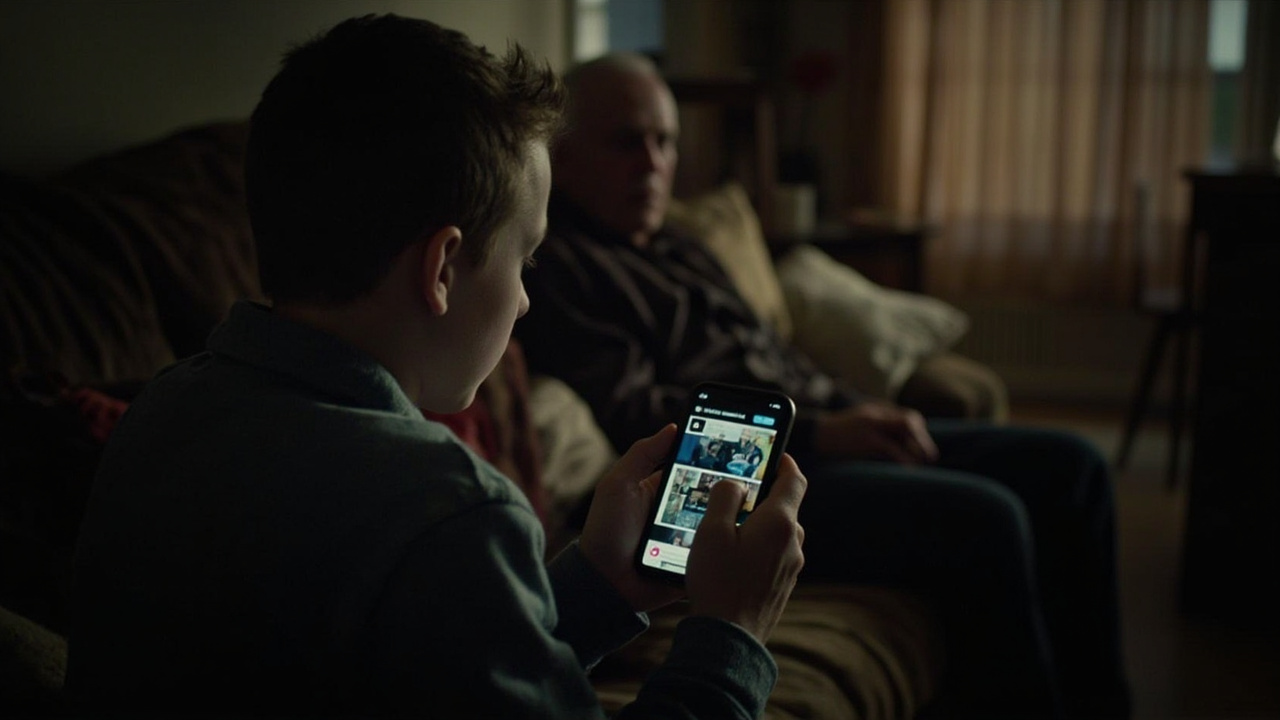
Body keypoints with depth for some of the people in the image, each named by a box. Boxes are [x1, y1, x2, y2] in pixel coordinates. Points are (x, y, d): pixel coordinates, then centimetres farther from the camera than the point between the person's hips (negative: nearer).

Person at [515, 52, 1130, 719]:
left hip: (820, 433, 10)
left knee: (1067, 466, 4)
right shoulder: (556, 264, -6)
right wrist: (817, 433, -19)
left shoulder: (681, 253, 24)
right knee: (983, 519, -28)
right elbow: (631, 415, -17)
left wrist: (857, 410, 4)